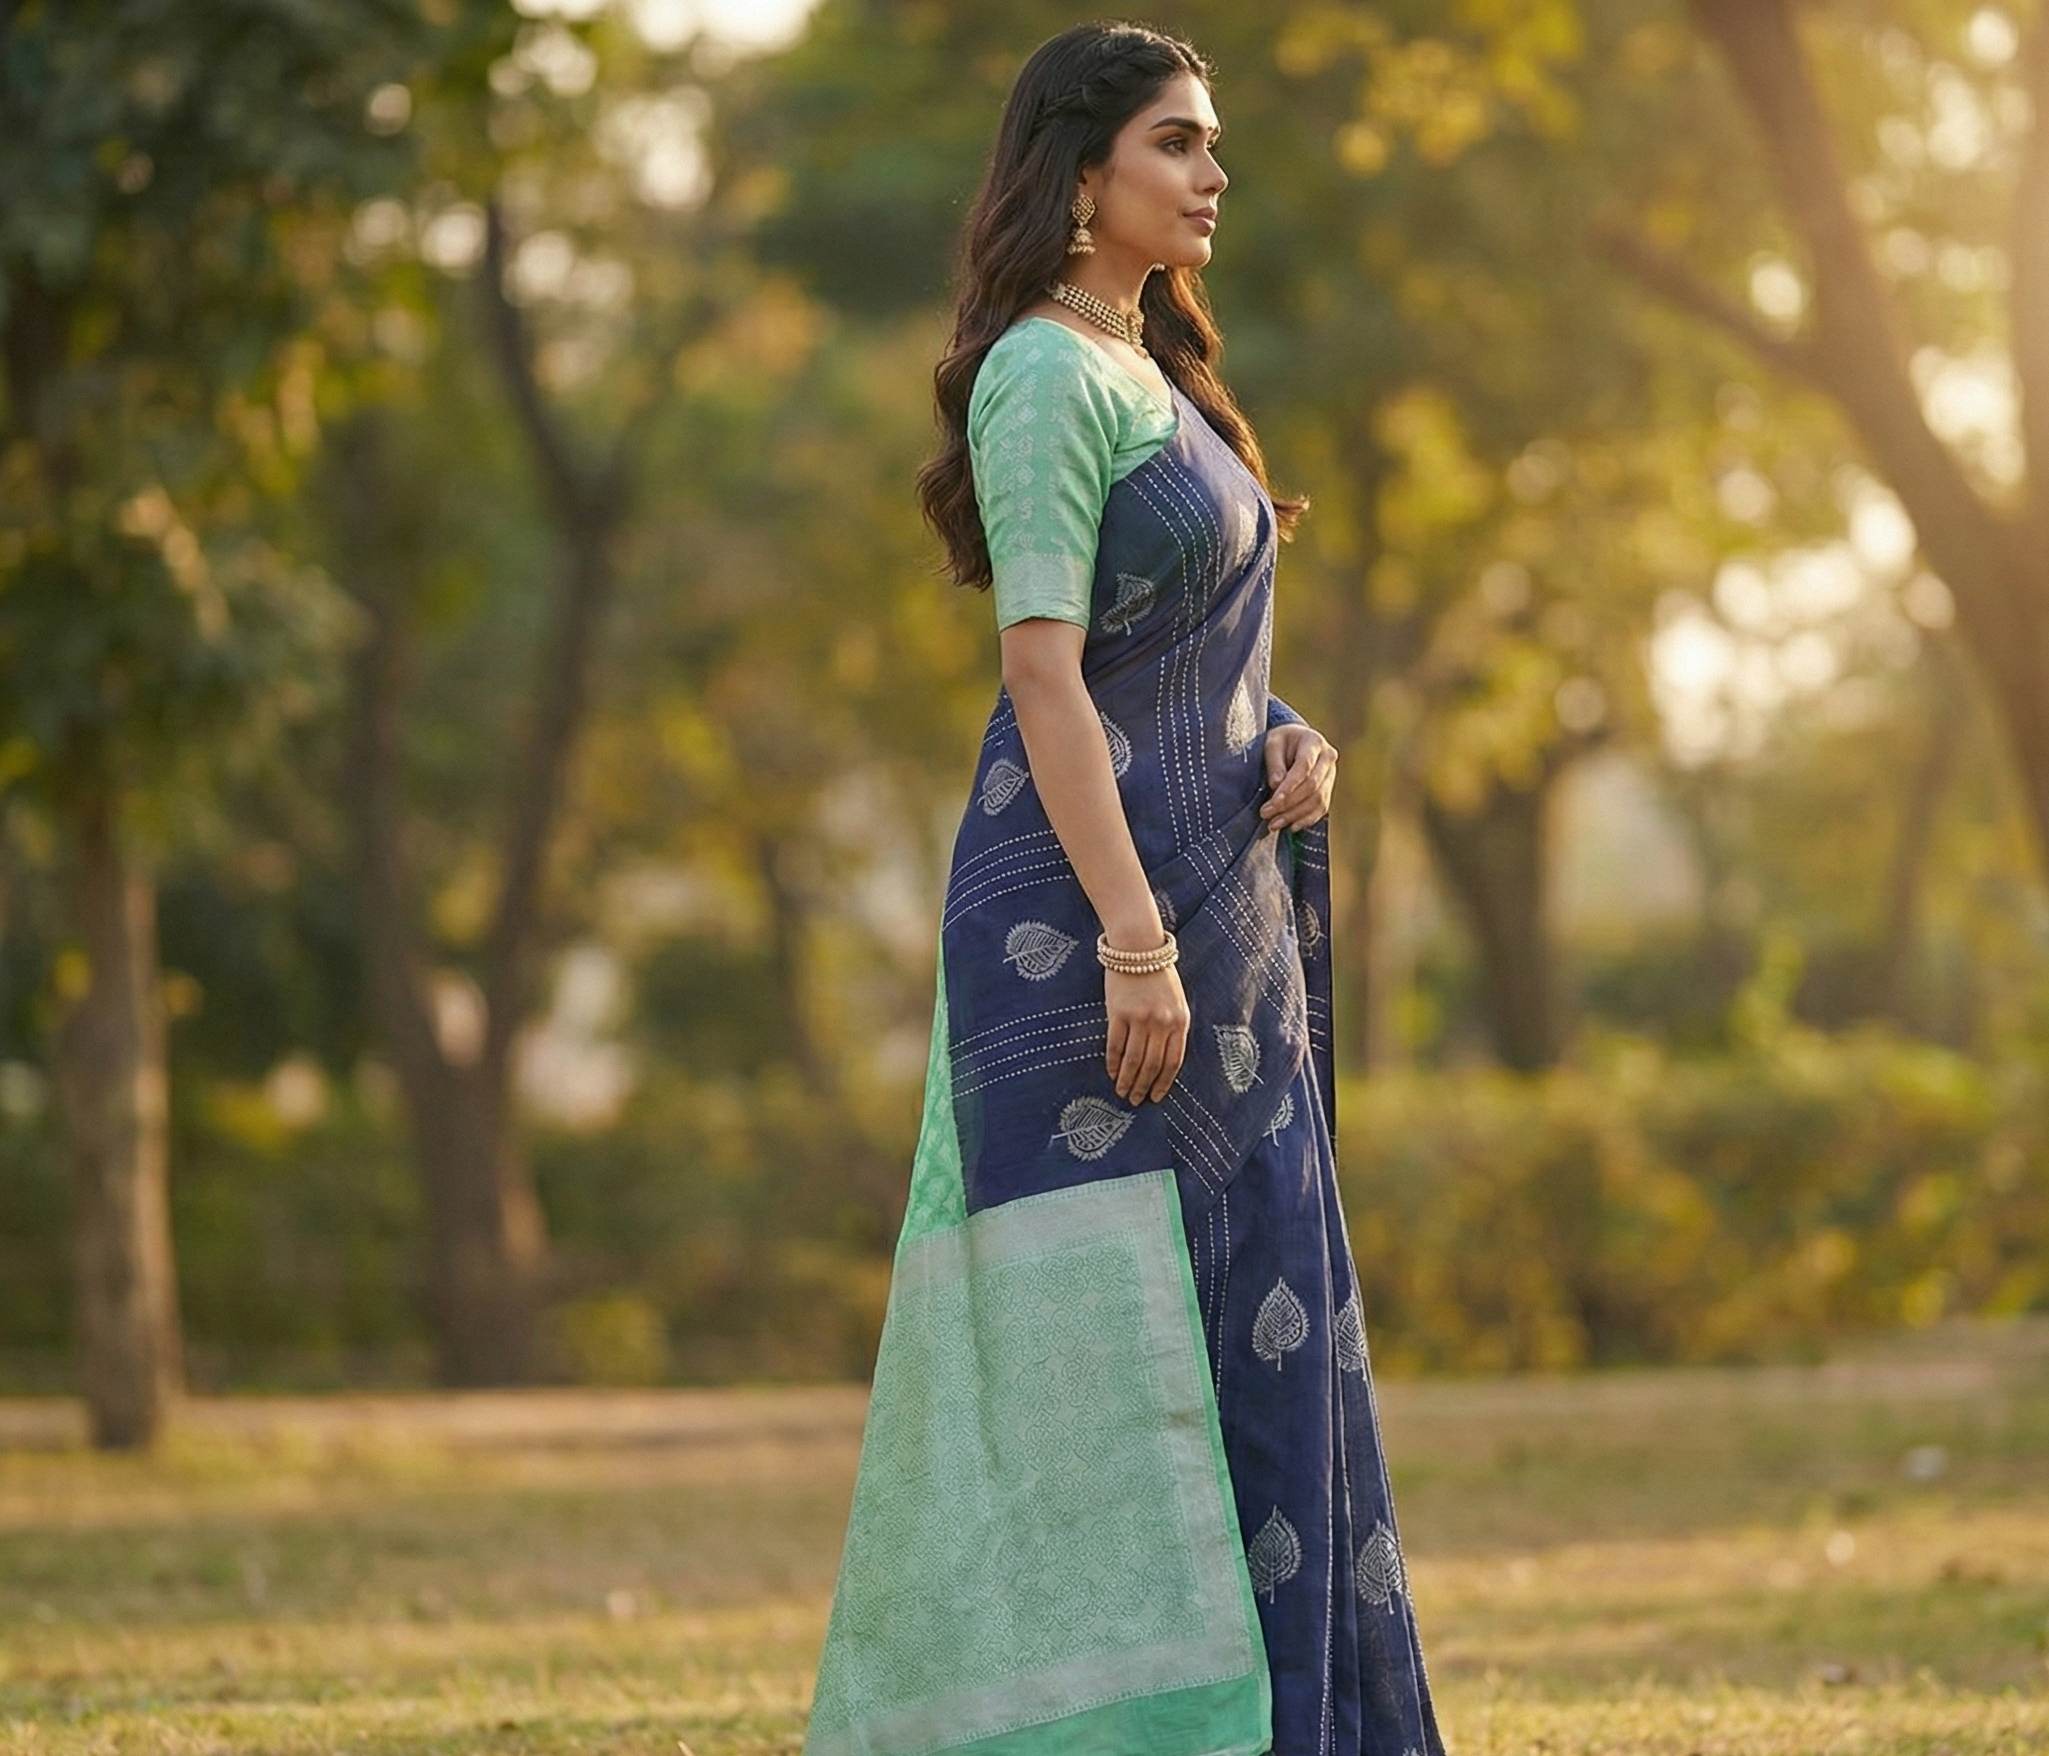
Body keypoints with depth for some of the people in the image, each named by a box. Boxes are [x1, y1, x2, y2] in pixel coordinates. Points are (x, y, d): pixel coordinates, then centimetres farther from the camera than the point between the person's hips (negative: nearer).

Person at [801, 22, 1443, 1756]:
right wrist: (1133, 941, -22)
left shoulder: (1153, 375, 18)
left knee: (1244, 1320, 10)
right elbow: (1043, 671, -17)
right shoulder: (1044, 374, -10)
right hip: (1089, 901, -10)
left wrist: (1287, 743, 4)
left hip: (1209, 894, 10)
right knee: (1115, 1330, -8)